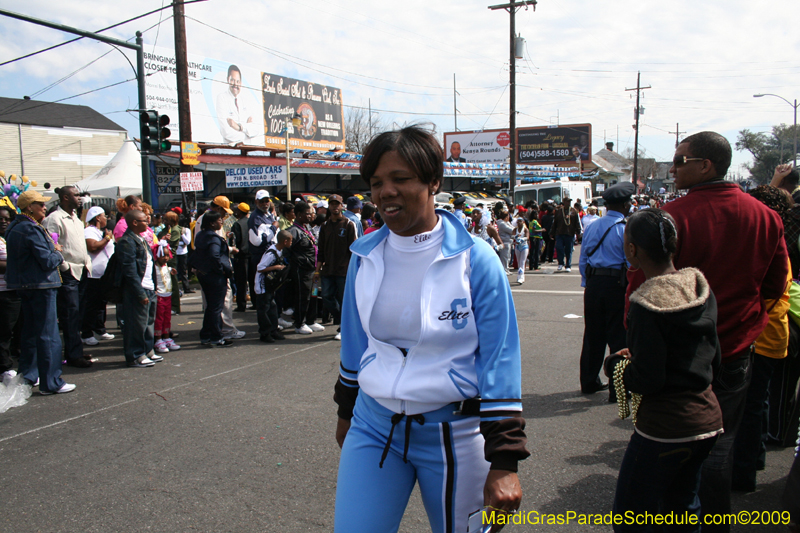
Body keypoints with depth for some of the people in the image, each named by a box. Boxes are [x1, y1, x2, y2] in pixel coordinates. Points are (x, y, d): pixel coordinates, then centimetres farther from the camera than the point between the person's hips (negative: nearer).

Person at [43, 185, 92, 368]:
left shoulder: (76, 218, 18)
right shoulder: (54, 218, -10)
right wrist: (64, 266, -16)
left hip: (82, 271, 8)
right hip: (68, 273, -8)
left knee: (79, 313, 10)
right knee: (70, 314, -4)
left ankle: (74, 351, 19)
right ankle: (74, 355, 1)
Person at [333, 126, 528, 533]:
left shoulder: (476, 260, -14)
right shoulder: (365, 255, -2)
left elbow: (499, 361, -12)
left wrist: (503, 461, -14)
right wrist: (345, 411, 19)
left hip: (453, 432, -3)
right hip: (374, 426, 3)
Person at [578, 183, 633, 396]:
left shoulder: (592, 227, 8)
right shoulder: (626, 230, -11)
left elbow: (582, 260, 11)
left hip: (593, 284, 6)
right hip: (617, 285, -6)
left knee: (593, 334, 15)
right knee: (618, 338, 2)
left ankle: (589, 382, 25)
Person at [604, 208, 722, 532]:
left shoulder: (647, 303, -21)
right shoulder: (701, 288, 1)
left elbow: (645, 382, -20)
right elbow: (713, 361, 10)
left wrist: (614, 365, 0)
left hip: (664, 429, -8)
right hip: (708, 419, 8)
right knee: (683, 506, 24)